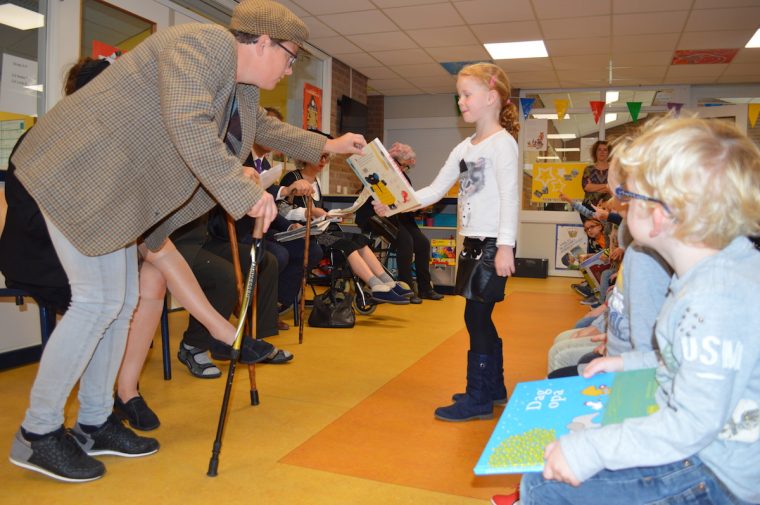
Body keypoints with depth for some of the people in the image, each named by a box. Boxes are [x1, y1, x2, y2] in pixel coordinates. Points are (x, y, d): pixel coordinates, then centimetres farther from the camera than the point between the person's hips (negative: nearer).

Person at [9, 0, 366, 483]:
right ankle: (38, 433, 5)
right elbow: (187, 124, -32)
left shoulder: (242, 86, 12)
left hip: (117, 184, 10)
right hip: (80, 172, -10)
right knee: (99, 299, -10)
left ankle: (95, 424, 20)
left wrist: (326, 146, 28)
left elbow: (264, 126, 31)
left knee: (123, 301, 8)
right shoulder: (204, 44, -18)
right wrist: (245, 192, -30)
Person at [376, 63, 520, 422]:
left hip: (492, 244, -8)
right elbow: (435, 190, 14)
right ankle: (494, 387, 29)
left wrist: (505, 245, -23)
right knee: (480, 318, 14)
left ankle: (477, 399, 6)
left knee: (476, 317, -6)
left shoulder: (502, 142, -9)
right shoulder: (464, 148, 15)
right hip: (472, 243, 8)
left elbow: (510, 196, -17)